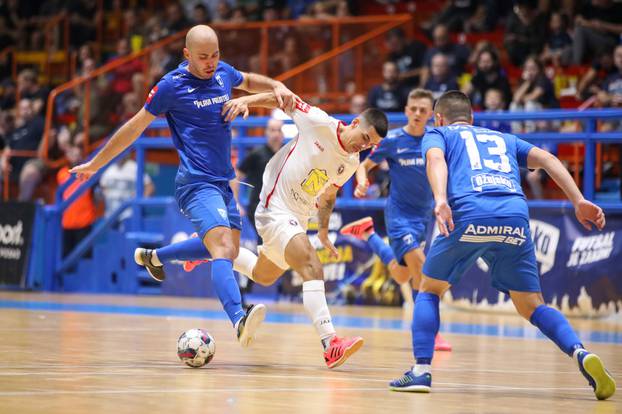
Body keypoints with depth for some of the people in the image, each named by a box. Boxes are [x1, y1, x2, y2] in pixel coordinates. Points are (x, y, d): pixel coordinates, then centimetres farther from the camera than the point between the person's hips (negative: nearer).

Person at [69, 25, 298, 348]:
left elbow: (249, 81, 33)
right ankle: (239, 320, -46)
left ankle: (155, 258, 34)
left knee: (229, 250, 16)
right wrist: (95, 164, 8)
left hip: (223, 182, 8)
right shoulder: (172, 86, -9)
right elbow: (135, 127, 0)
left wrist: (277, 87, 12)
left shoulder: (224, 73, 8)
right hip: (197, 183, -8)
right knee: (223, 248, -27)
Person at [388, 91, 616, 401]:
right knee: (531, 306, 11)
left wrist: (440, 200, -17)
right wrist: (579, 202, 10)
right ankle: (581, 354, -13)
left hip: (469, 214, -3)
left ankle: (421, 370, 4)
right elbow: (547, 159, 20)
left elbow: (435, 158, 1)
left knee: (429, 290, 18)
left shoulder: (438, 135, 26)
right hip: (515, 216, 3)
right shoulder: (504, 139, 36)